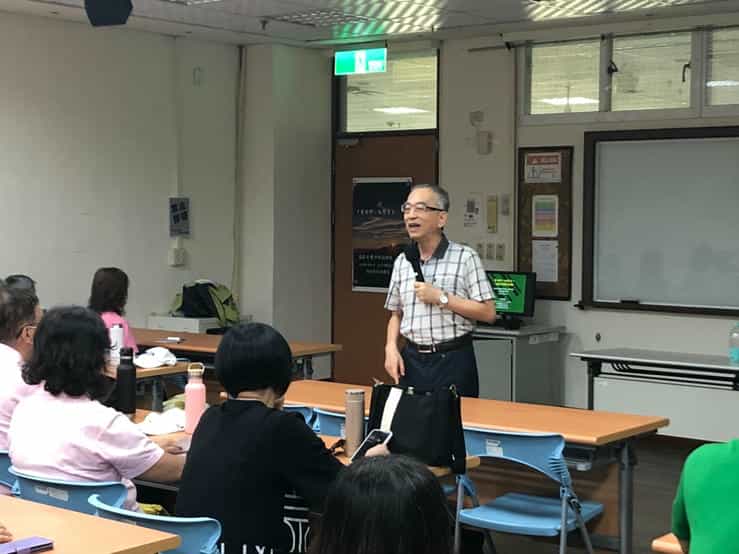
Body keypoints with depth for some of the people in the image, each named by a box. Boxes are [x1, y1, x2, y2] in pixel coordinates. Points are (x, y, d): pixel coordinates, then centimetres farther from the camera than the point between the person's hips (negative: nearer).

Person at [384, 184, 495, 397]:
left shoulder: (465, 257, -5)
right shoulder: (402, 261, 9)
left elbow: (488, 312, -9)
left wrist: (441, 298, -13)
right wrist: (391, 347, 0)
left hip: (453, 361, -4)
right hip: (411, 361, 4)